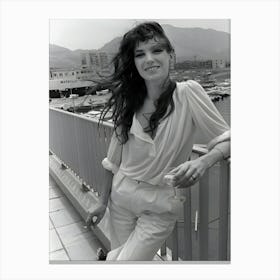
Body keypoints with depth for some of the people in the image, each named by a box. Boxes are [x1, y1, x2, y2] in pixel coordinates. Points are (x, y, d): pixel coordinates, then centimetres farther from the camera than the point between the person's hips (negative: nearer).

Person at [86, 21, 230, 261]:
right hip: (121, 197, 3)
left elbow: (226, 140, -12)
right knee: (116, 257, 16)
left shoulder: (188, 93, -13)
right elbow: (115, 159, 3)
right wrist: (103, 202, 9)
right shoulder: (128, 103, -3)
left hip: (159, 207, -3)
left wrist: (202, 162, -31)